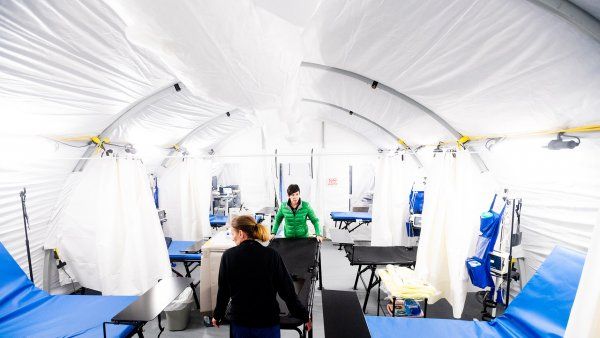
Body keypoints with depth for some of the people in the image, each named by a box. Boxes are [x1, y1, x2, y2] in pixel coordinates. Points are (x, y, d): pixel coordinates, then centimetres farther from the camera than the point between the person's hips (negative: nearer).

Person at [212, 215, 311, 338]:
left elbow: (223, 291, -3)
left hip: (239, 321, 1)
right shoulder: (271, 255, -14)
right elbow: (287, 289, -10)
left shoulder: (228, 256, -13)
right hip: (268, 320, -1)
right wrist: (304, 316, 2)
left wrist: (217, 316, 15)